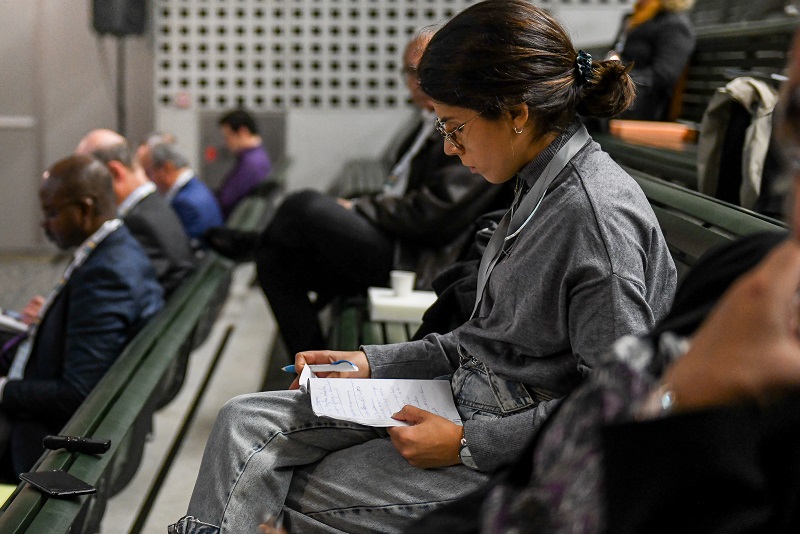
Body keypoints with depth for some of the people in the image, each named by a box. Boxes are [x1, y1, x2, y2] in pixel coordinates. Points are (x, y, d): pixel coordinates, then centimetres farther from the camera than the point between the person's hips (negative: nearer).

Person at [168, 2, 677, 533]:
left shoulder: (598, 216, -22)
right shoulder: (541, 190, 7)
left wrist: (466, 444, -20)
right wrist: (372, 363, 11)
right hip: (467, 399, 9)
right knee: (246, 423, 1)